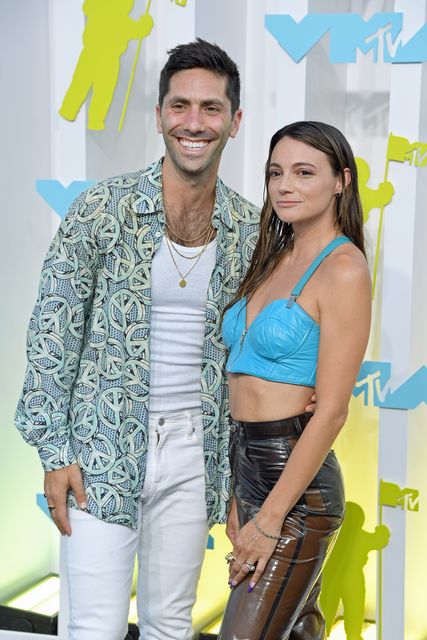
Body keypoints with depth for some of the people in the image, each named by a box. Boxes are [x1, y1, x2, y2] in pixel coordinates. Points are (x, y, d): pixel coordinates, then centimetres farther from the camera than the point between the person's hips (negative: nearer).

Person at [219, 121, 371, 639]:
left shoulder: (343, 269, -13)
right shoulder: (274, 260, 11)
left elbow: (331, 409, -17)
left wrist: (269, 519, -17)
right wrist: (240, 498, 12)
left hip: (297, 483, -8)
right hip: (248, 469, 8)